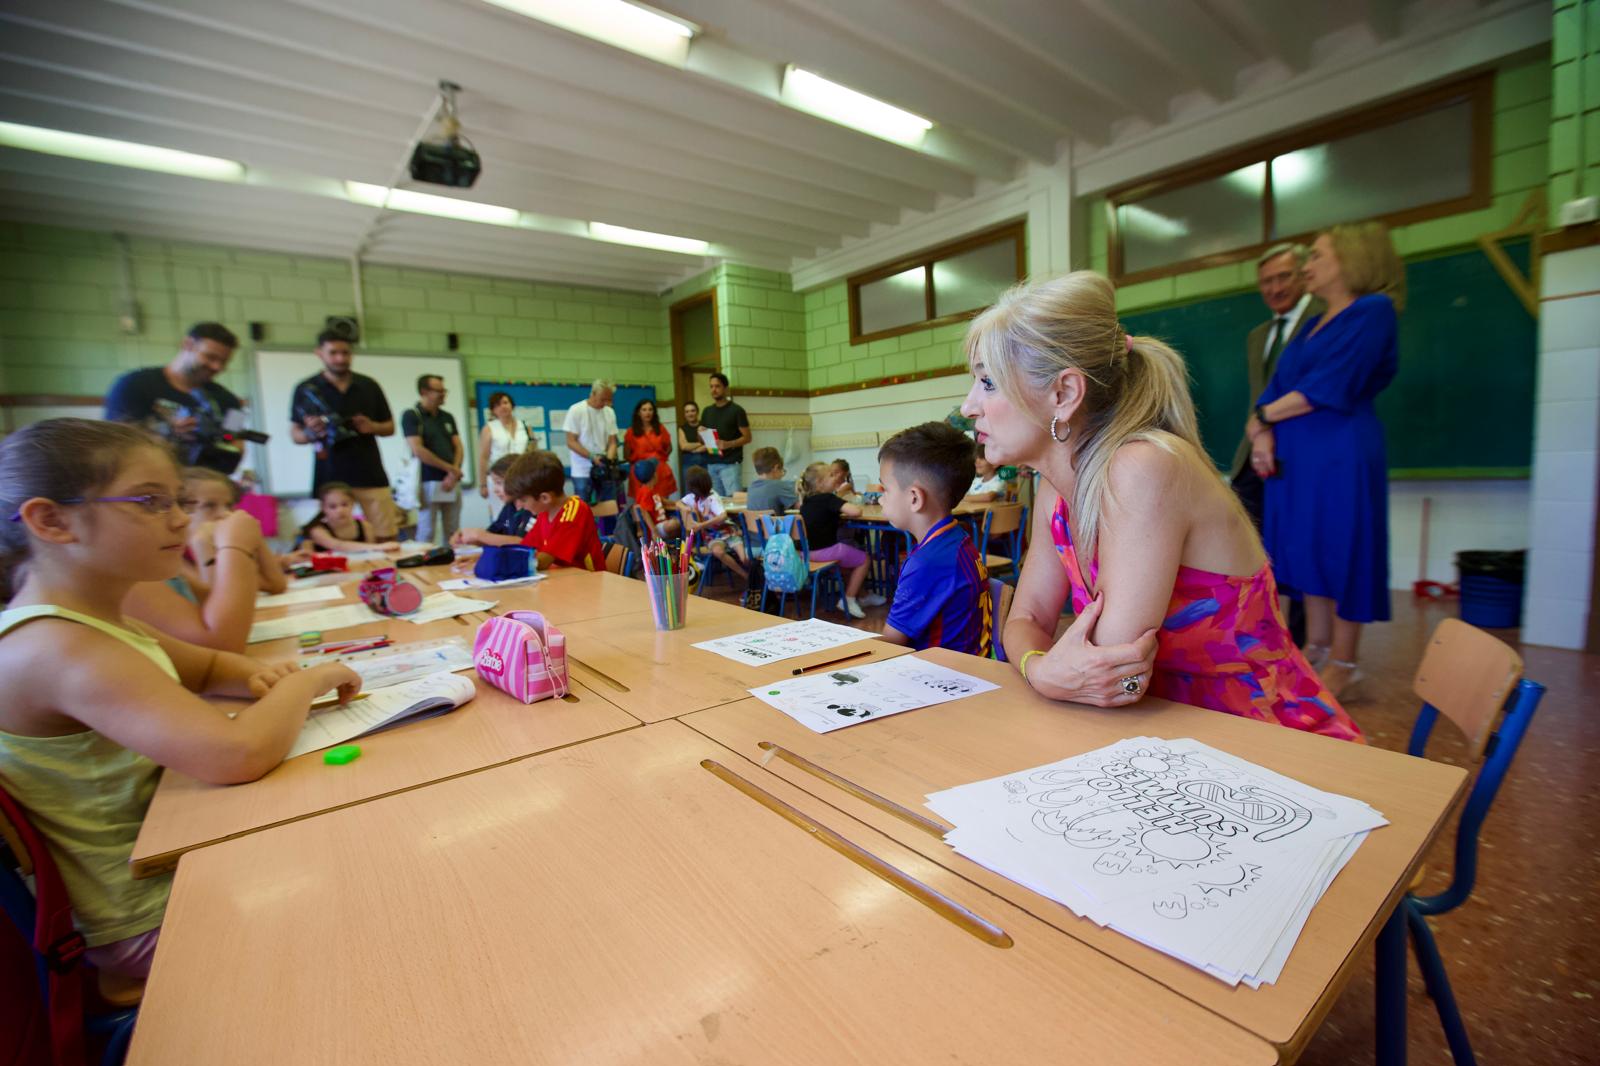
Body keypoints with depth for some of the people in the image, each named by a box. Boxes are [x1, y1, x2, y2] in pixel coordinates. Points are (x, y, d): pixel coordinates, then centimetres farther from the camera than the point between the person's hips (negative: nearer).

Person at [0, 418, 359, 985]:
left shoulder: (100, 621, 0)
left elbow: (208, 665, 17)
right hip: (155, 925, -8)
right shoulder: (53, 649, -29)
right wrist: (306, 680, -24)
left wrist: (258, 678, -7)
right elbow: (237, 754, -43)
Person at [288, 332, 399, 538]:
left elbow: (390, 427, 14)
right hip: (330, 478, -1)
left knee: (385, 539, -4)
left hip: (371, 476, 1)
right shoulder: (307, 389, 4)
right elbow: (295, 433, 9)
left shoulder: (369, 386, 9)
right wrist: (310, 433, -13)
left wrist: (373, 427, -7)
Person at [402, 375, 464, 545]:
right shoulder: (411, 416, -3)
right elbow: (418, 451, -12)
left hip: (452, 482, 5)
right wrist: (451, 469, -9)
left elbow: (458, 447, 9)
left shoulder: (448, 417, 14)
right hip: (428, 482, -5)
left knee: (452, 533, 6)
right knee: (426, 533, -3)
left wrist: (453, 474, -8)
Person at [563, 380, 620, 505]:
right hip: (583, 471, -4)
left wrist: (609, 460, -12)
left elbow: (612, 442, 7)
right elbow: (571, 442, -9)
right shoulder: (576, 410, -8)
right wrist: (592, 457, -19)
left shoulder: (610, 412, 5)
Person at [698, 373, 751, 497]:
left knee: (733, 498, -12)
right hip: (711, 464, 5)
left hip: (731, 463, -5)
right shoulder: (707, 411, 13)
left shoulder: (736, 410, -3)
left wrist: (728, 444, -21)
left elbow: (747, 437, -5)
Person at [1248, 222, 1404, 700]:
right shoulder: (1314, 326, 19)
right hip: (1296, 456, 7)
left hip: (1343, 455, -7)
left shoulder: (1373, 310, -4)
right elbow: (1277, 388, 10)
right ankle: (1315, 646, 21)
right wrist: (1262, 434, -7)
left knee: (1341, 548, -2)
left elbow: (1330, 388, -15)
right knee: (1309, 547, 10)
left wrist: (1262, 417, -7)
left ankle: (1342, 665, 8)